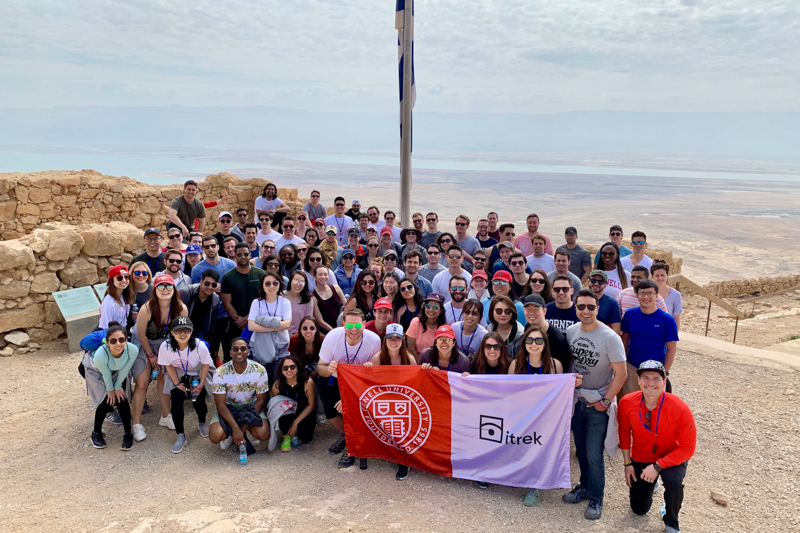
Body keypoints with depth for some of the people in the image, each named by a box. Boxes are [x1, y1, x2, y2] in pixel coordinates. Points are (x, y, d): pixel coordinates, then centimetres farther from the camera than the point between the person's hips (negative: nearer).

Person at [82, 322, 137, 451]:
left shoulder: (133, 350, -38)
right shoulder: (100, 355, -43)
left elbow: (125, 370, -19)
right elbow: (106, 374, -24)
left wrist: (117, 387, -9)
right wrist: (110, 389, -8)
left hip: (117, 372, 2)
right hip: (96, 370, -2)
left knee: (121, 398, -10)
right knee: (105, 400, -12)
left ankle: (128, 434, 5)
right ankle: (96, 433, 12)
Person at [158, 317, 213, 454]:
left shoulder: (200, 346, -35)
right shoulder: (165, 347, -29)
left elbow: (205, 365, -17)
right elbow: (169, 366, -10)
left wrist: (200, 386, -11)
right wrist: (178, 384, -9)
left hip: (198, 375, -1)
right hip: (178, 377, 1)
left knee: (199, 401, -7)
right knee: (176, 403, -11)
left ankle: (202, 423, 28)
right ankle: (180, 436, 7)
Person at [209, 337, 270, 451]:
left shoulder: (259, 370, -16)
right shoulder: (221, 372, -18)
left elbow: (261, 400, -10)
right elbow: (220, 404, -17)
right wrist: (236, 428, -29)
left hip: (251, 407, 0)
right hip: (228, 408, 0)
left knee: (264, 434, -25)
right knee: (215, 436, -27)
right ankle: (229, 434, 7)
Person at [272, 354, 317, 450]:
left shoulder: (308, 382, -22)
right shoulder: (277, 385, -16)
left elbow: (311, 405, -13)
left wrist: (296, 422, -15)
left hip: (304, 414, 0)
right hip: (287, 415, 1)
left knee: (305, 438, -22)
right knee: (283, 419, -34)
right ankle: (287, 435, 1)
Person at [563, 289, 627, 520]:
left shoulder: (610, 338, -17)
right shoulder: (571, 331, -3)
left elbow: (620, 374, -14)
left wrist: (605, 401, -13)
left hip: (598, 405, -4)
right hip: (577, 400, 5)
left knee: (594, 455, -2)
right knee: (581, 450, 16)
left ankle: (596, 498, 17)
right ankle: (585, 486, 36)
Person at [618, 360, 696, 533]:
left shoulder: (680, 409, -30)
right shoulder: (627, 403, -21)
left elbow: (687, 448, -22)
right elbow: (625, 433, -2)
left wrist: (658, 466, -27)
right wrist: (627, 463, -1)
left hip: (672, 458, -3)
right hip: (640, 459, 3)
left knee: (673, 481, -37)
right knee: (639, 510, 11)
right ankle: (649, 484, 45)